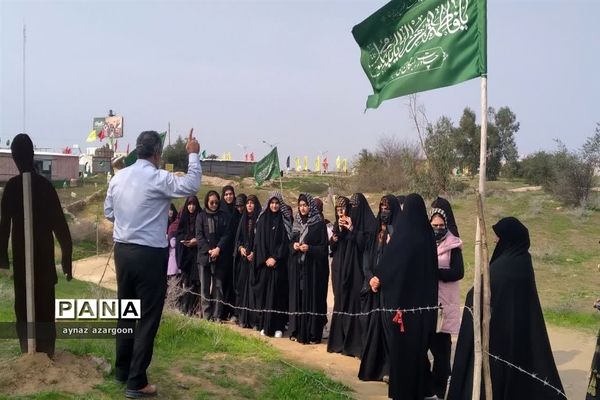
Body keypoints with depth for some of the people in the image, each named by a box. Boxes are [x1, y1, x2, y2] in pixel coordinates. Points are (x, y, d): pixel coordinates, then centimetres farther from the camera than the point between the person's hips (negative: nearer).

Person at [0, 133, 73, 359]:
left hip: (22, 255, -1)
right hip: (45, 254, 1)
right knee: (45, 306, 8)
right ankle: (46, 354, 9)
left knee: (24, 306, 9)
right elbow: (59, 223, -3)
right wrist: (66, 255, 2)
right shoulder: (45, 185, -3)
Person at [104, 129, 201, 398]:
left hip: (122, 250, 7)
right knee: (148, 317, 1)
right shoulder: (159, 179, -15)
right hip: (149, 254, -7)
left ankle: (121, 370, 31)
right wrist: (193, 154, 1)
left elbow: (108, 212, 13)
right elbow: (192, 186, -9)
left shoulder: (118, 177, 5)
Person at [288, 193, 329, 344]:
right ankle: (297, 331, 13)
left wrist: (309, 248, -19)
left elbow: (324, 247, -5)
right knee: (297, 297, 5)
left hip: (313, 267, -5)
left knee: (312, 298, -5)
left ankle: (313, 334, 1)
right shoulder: (296, 223, 13)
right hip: (297, 266, 5)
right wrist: (294, 245, -4)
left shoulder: (319, 224, -4)